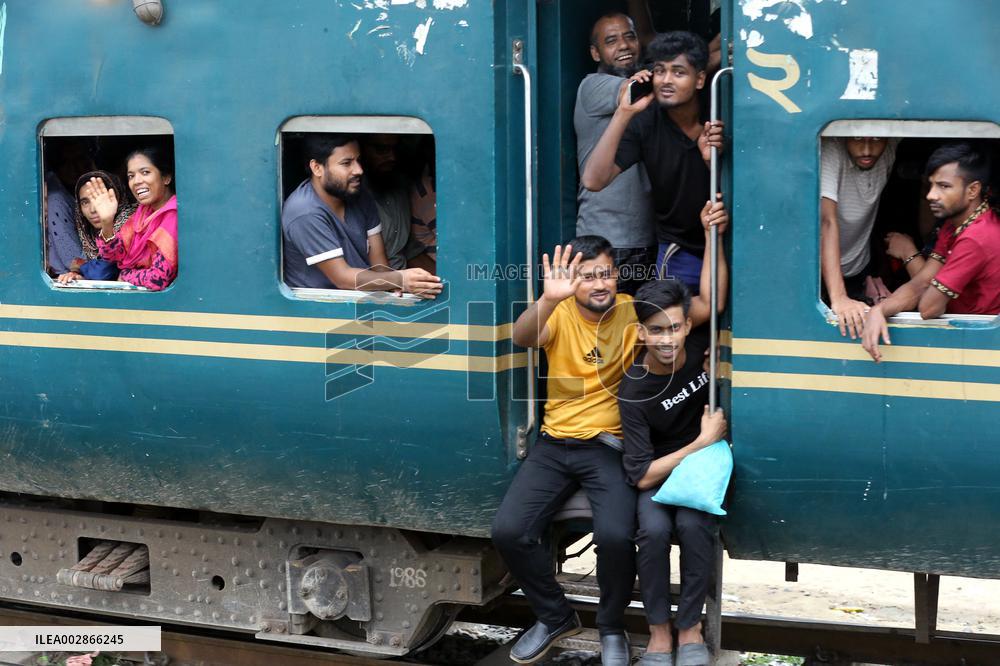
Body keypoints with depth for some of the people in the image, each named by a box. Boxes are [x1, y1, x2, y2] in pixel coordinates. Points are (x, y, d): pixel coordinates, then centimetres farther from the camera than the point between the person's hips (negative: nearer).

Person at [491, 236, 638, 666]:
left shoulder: (632, 312, -2)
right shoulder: (560, 315, -1)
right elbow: (521, 338, -23)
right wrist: (550, 299, -43)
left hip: (609, 445, -2)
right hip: (555, 444, 2)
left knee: (615, 534, -28)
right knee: (508, 530, -16)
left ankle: (612, 627, 3)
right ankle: (554, 616, 12)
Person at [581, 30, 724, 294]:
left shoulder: (719, 119, -13)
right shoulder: (644, 122, -12)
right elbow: (593, 181, -24)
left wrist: (712, 160, -30)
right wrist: (623, 114, -29)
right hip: (681, 250, 0)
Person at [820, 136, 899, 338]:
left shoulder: (890, 150, -12)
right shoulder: (830, 153, -28)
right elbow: (828, 221, -37)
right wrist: (838, 298, -46)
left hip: (859, 269, 4)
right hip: (823, 273, -4)